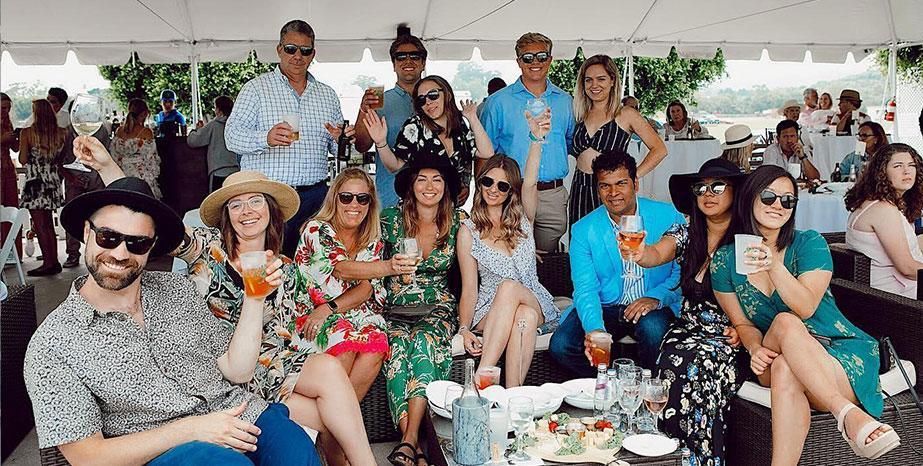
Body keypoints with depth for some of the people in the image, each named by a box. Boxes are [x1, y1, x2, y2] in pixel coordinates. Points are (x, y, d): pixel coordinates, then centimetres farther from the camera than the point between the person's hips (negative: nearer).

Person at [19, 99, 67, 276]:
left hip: (35, 182, -5)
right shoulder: (61, 133, 0)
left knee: (40, 225, 1)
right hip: (52, 180, 5)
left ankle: (48, 263, 2)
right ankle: (54, 261, 16)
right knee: (49, 225, 15)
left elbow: (23, 160, -8)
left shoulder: (27, 133, -11)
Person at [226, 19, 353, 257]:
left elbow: (335, 147, 21)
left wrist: (341, 140, -4)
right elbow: (232, 135, -6)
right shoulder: (256, 88, 4)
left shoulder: (327, 94, 17)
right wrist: (266, 138, -25)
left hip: (315, 197, 4)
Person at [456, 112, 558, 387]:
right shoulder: (469, 232, 4)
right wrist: (464, 329, -16)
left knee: (509, 288, -35)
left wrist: (537, 139, -31)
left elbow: (530, 184, -14)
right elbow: (469, 291, 1)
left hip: (535, 304, 1)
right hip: (489, 311, -1)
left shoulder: (523, 219, 8)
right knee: (516, 301, -36)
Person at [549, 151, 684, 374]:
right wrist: (594, 328, -29)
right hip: (605, 307, 1)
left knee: (653, 328, -35)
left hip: (652, 307, -1)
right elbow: (586, 288, -10)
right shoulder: (583, 230, -3)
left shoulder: (668, 217, -4)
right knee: (560, 345, -23)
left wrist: (656, 298, -23)